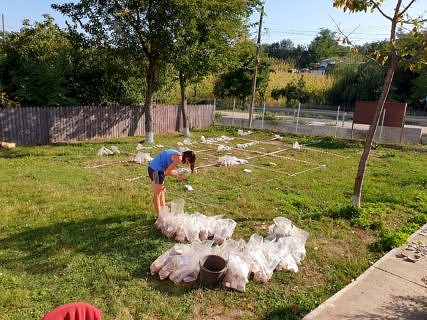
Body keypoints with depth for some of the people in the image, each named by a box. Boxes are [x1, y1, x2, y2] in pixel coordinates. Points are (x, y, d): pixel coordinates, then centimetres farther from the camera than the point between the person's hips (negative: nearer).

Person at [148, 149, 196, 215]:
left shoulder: (177, 155, 11)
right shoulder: (179, 158, -17)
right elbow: (167, 172, -18)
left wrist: (178, 174, 6)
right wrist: (178, 176, -4)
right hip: (156, 170, -10)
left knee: (162, 191, 18)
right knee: (157, 194, 0)